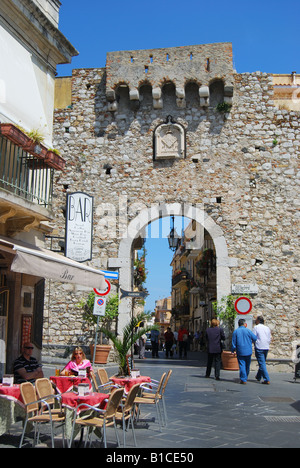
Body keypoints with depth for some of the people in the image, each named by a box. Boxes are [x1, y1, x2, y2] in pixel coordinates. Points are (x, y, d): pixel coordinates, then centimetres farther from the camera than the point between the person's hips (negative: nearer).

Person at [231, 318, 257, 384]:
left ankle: (243, 379, -5)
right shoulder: (248, 331, -5)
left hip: (240, 352, 0)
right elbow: (255, 338, 0)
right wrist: (252, 341, 22)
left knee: (242, 365, 1)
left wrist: (233, 350, 9)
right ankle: (245, 378, 28)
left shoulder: (235, 331, -3)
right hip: (248, 351, 0)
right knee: (247, 365, 15)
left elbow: (233, 342, -2)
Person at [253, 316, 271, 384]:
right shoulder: (267, 328, 11)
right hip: (266, 348, 6)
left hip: (259, 348, -6)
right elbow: (270, 338, 14)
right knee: (262, 363, 19)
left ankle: (267, 380, -11)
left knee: (262, 364, -5)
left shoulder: (256, 327, -5)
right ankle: (258, 377, 33)